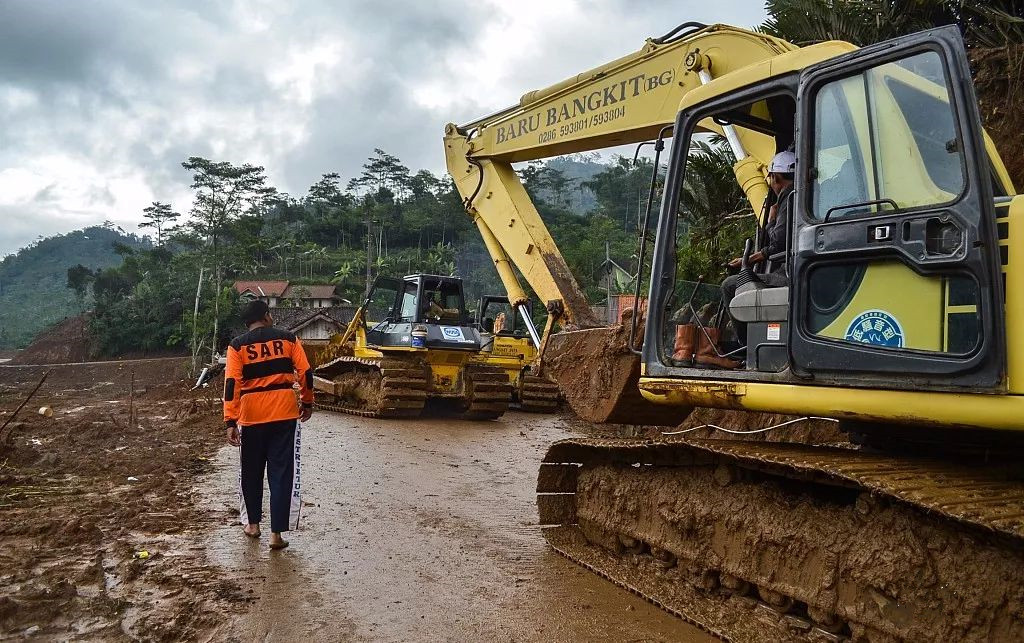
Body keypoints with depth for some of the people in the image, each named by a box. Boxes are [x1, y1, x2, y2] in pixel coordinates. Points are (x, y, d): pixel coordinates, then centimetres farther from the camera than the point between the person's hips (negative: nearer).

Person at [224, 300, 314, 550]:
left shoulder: (238, 345, 0)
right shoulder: (288, 339, 2)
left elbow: (232, 384, -8)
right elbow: (305, 374, 0)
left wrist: (230, 422, -9)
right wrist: (307, 402, 14)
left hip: (252, 416, 1)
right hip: (284, 414, 0)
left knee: (251, 471, 18)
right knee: (281, 472, 2)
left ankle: (252, 523, 30)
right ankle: (276, 533, -1)